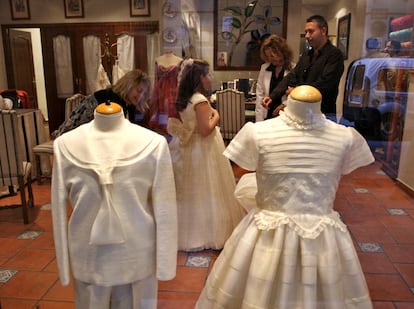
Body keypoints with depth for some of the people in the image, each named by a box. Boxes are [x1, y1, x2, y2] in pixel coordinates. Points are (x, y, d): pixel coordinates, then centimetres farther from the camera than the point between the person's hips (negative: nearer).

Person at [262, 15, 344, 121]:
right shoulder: (306, 56, 16)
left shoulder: (335, 55, -8)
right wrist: (272, 97, -7)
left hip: (323, 115, -7)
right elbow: (291, 77, 8)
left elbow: (324, 84, -19)